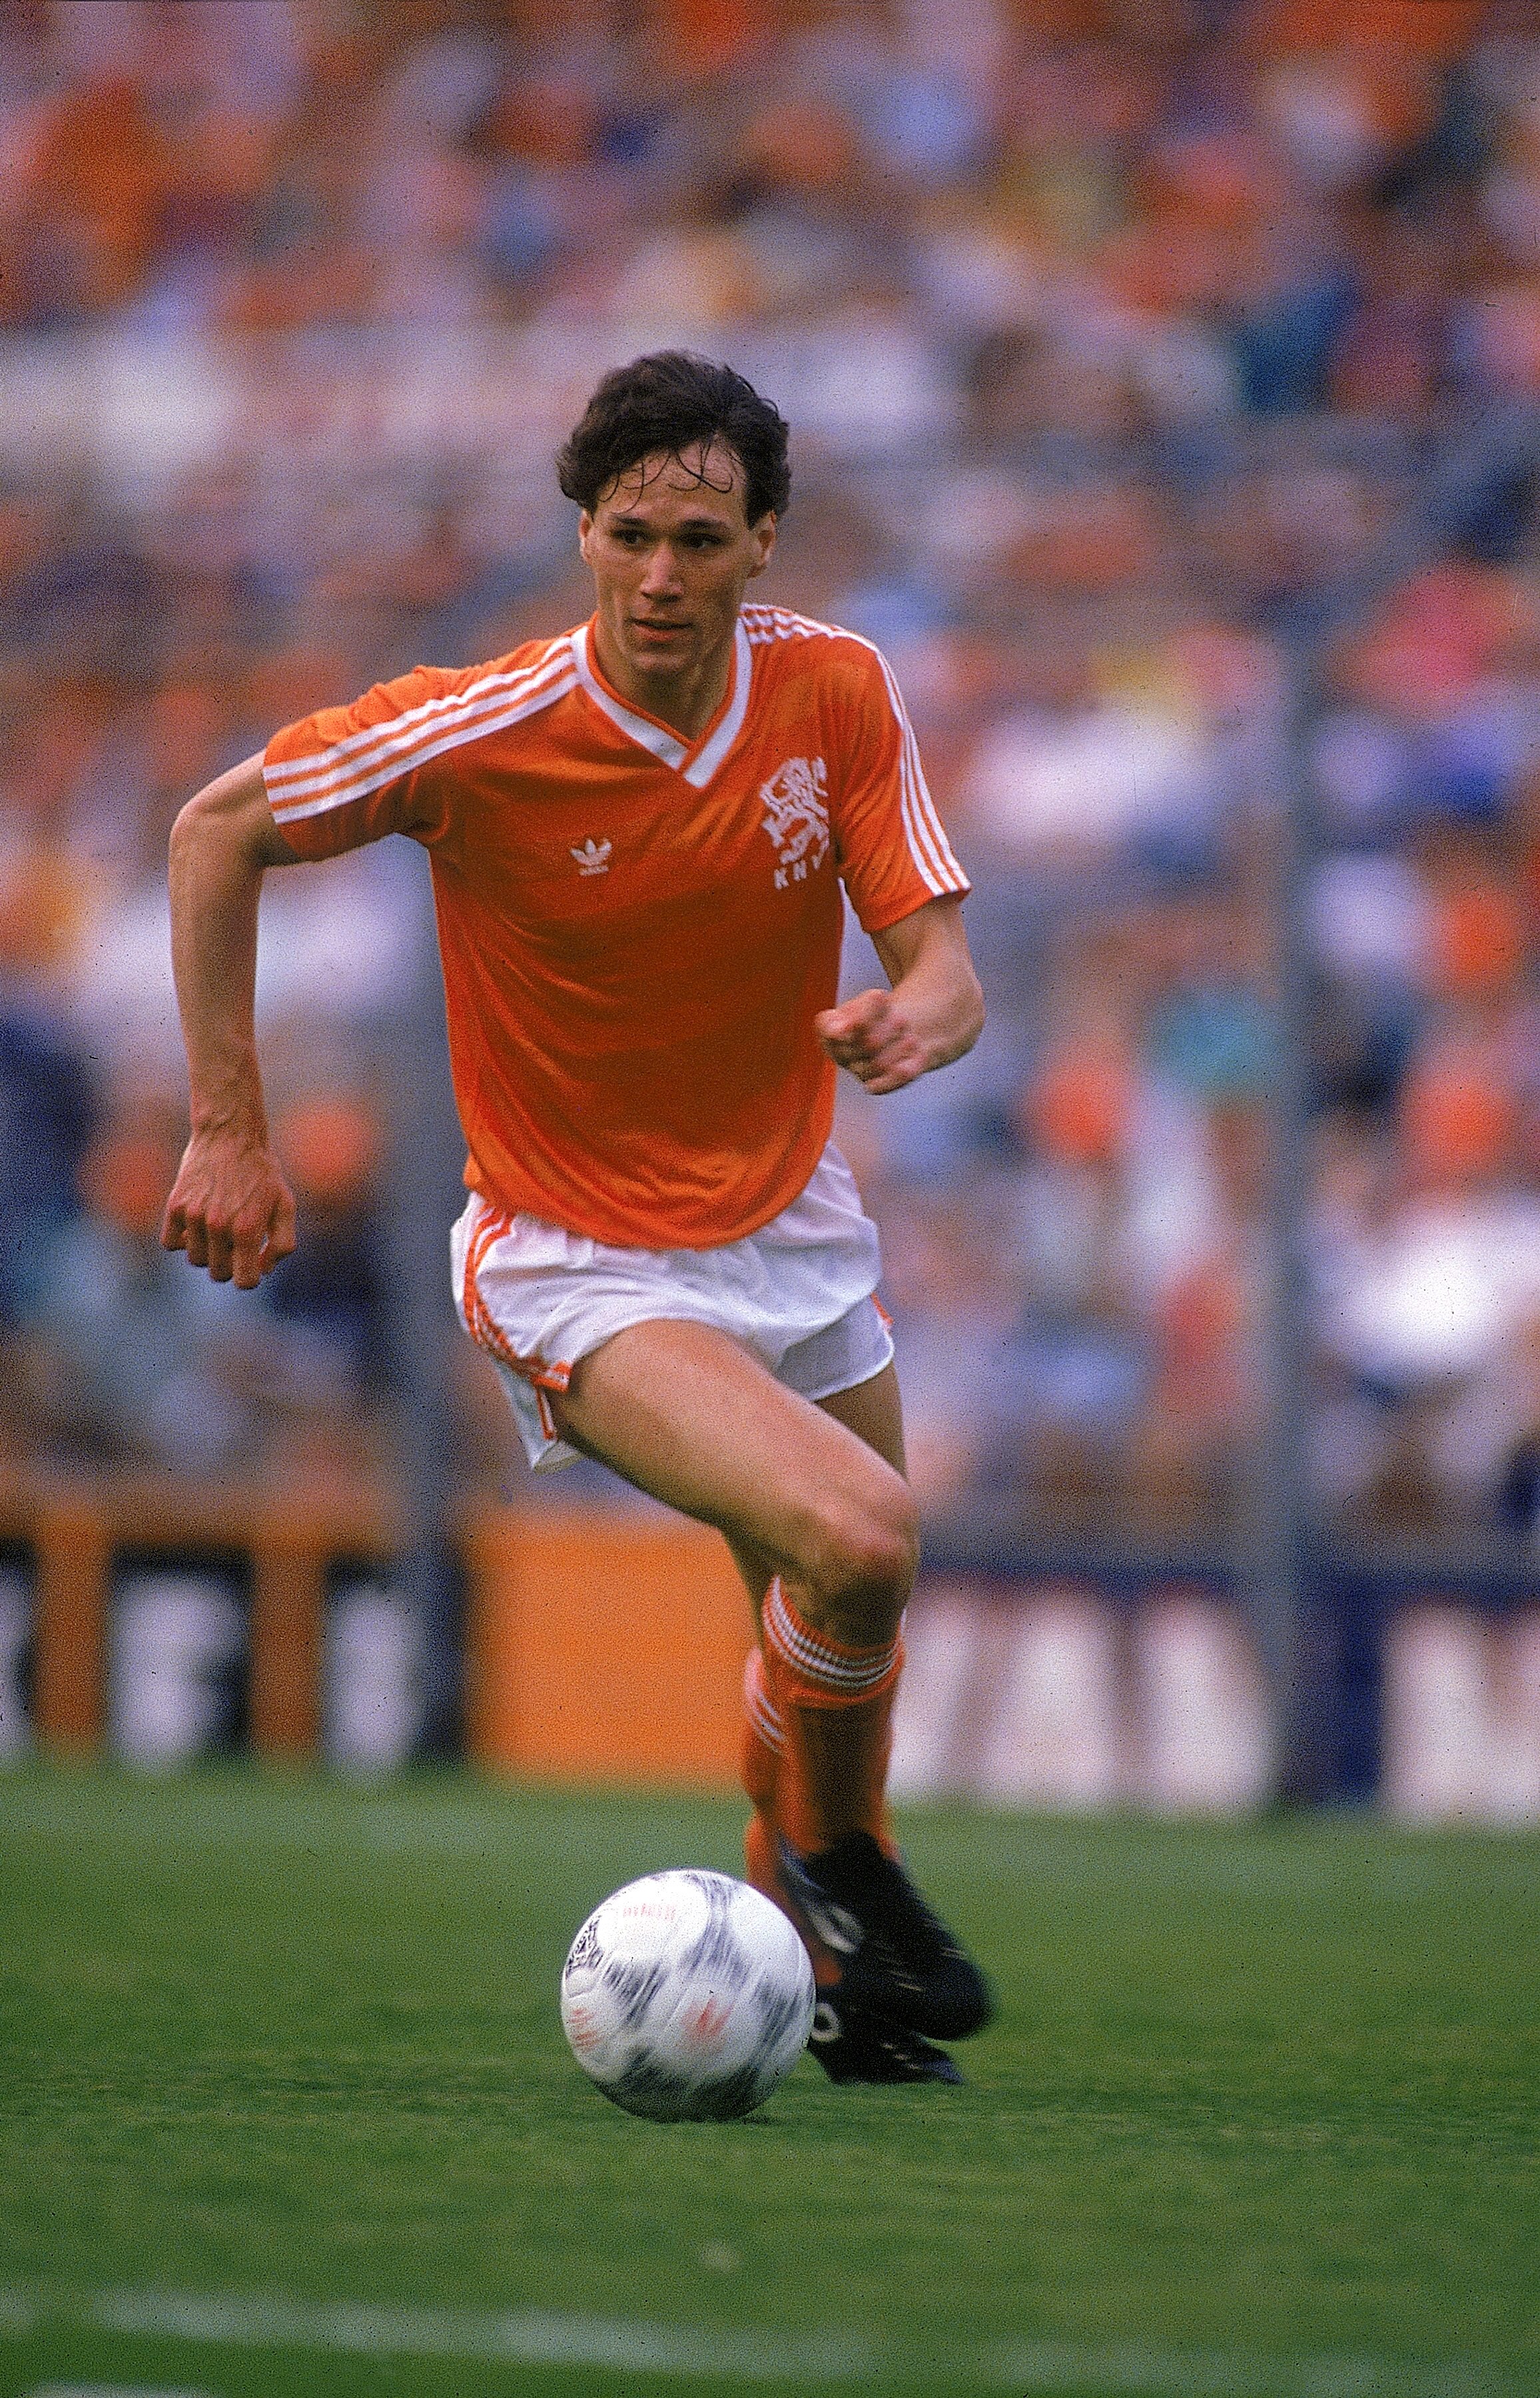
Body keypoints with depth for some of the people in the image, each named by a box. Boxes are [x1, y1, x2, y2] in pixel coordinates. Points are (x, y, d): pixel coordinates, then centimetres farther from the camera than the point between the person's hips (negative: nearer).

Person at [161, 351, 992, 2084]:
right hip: (574, 1259, -5)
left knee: (841, 1644, 14)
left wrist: (914, 1017, -34)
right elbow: (221, 828, -8)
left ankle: (802, 1964, 39)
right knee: (856, 1541, -26)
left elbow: (942, 964, -9)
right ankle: (837, 1860, 2)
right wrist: (226, 1127, -10)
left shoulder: (836, 692, -10)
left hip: (791, 1217, 5)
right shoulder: (476, 732, -21)